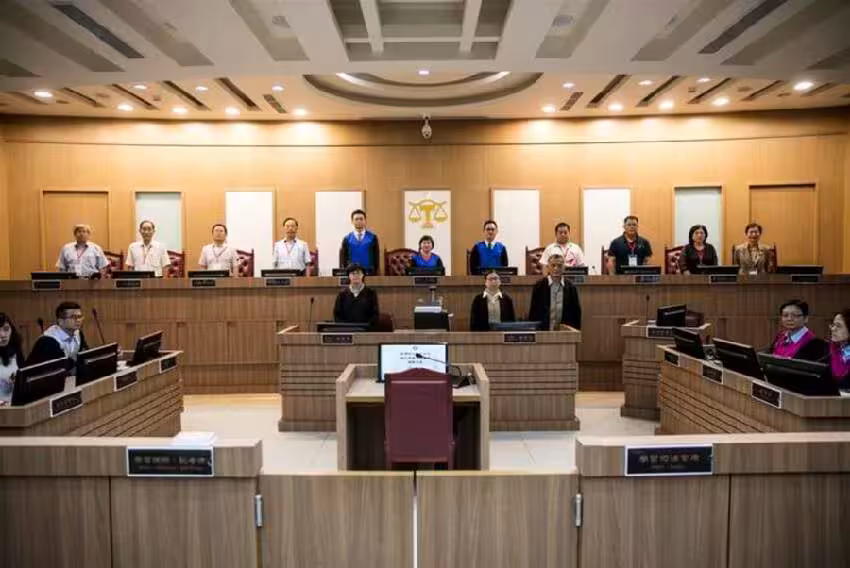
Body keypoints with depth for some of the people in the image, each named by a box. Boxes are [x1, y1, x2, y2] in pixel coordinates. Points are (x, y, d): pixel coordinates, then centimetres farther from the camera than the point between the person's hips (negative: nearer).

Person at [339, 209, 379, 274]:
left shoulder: (372, 237, 3)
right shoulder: (347, 239, 5)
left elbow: (376, 257, 3)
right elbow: (343, 260, 5)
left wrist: (375, 273, -2)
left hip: (369, 273, 0)